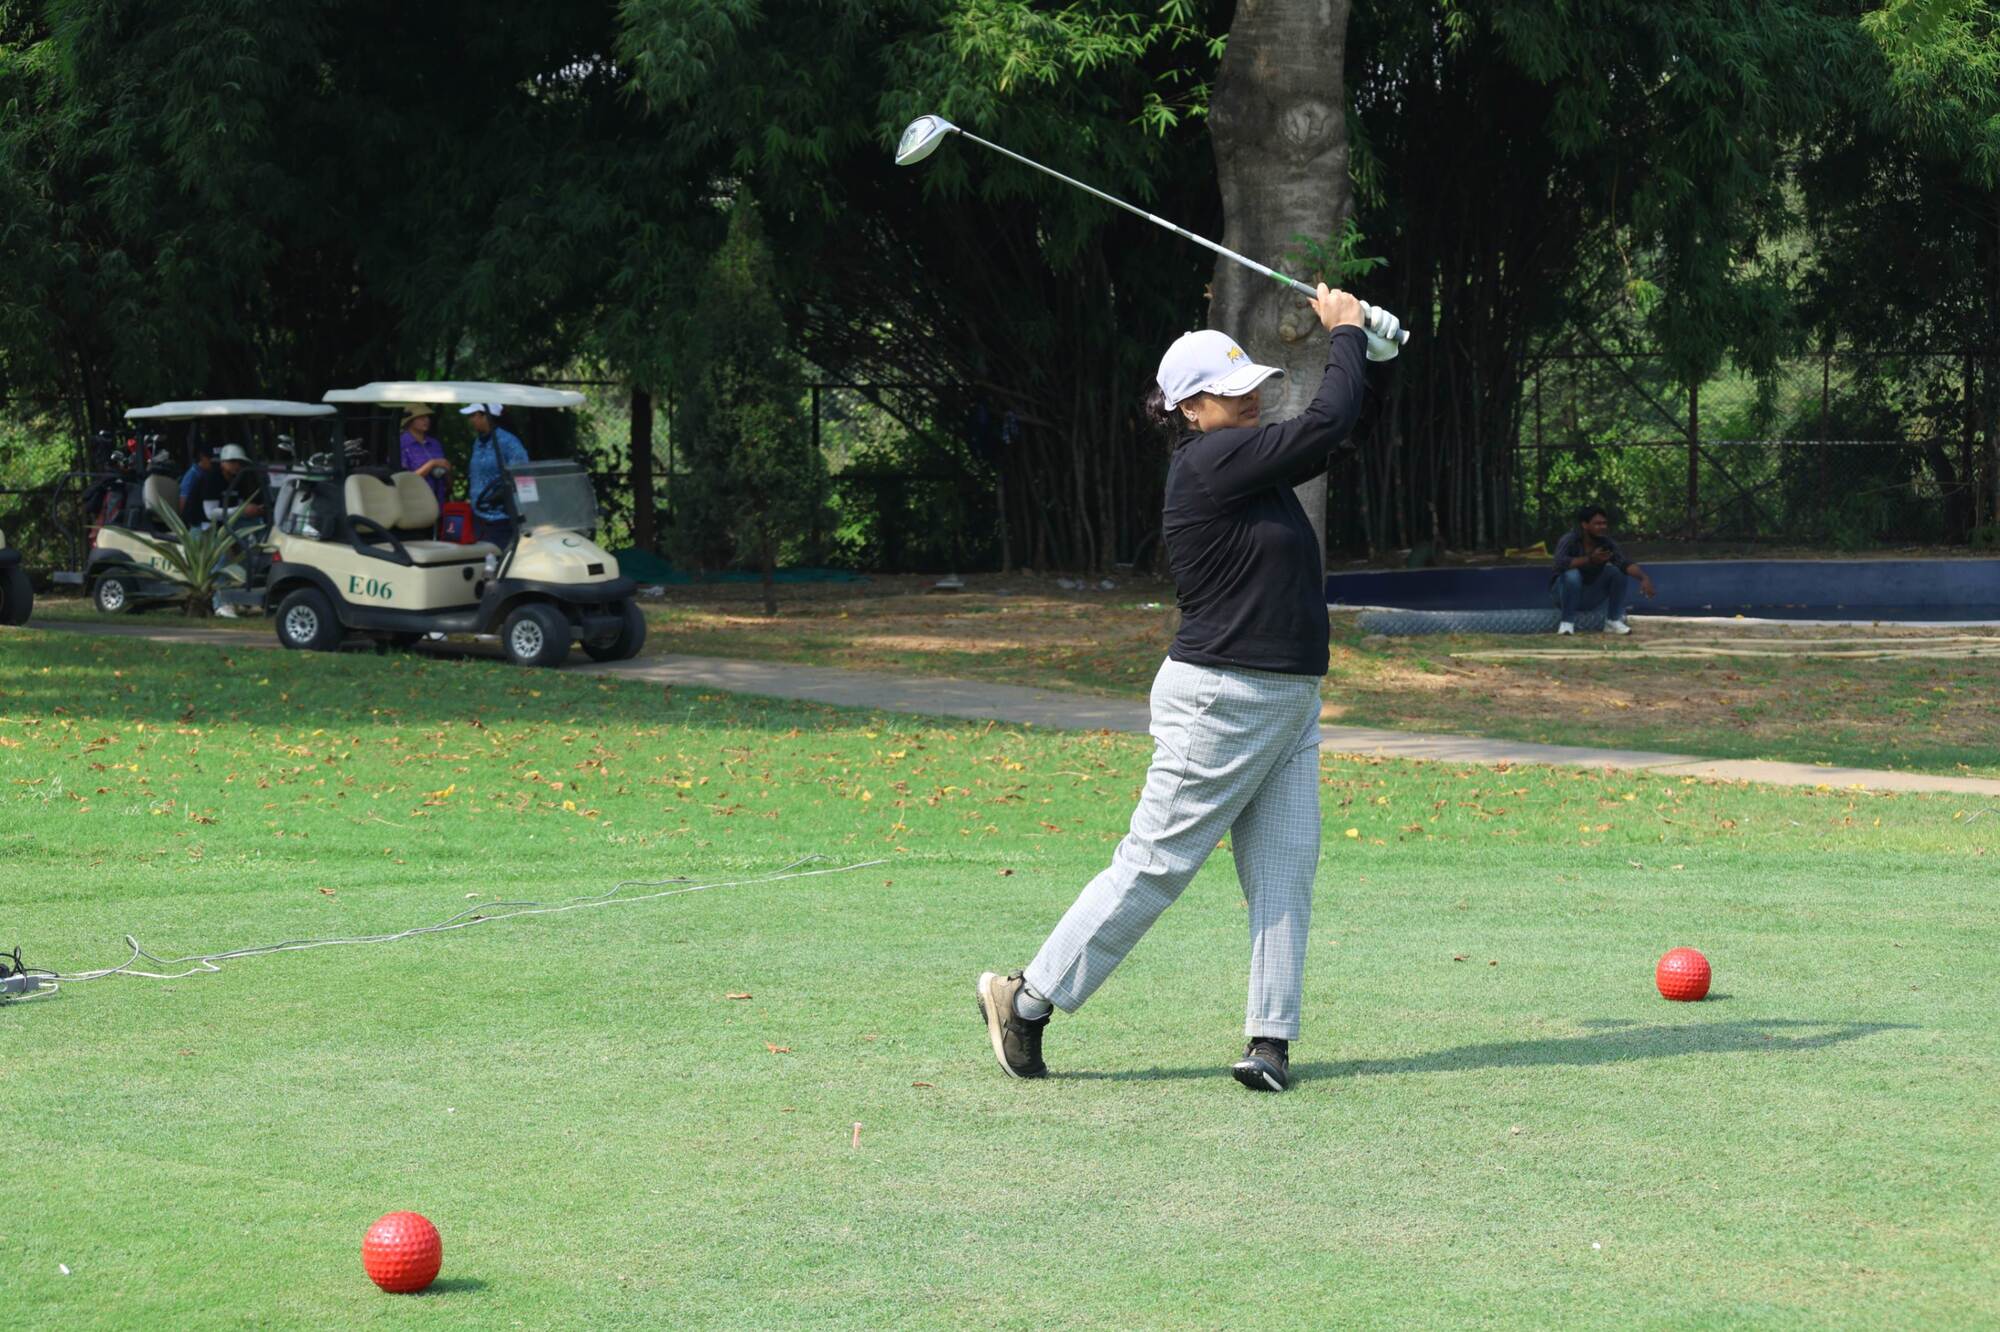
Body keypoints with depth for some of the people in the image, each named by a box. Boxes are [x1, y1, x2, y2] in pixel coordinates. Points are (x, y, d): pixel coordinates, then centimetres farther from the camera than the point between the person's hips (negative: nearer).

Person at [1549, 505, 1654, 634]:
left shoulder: (1607, 543, -10)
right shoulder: (1570, 540, -21)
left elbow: (1625, 563, -25)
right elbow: (1560, 563, -40)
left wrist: (1644, 577, -45)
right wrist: (1590, 559, -48)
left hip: (1591, 597, 4)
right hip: (1563, 593, -4)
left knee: (1620, 572, -14)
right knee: (1572, 574, -36)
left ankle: (1613, 621, -6)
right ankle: (1567, 622, -20)